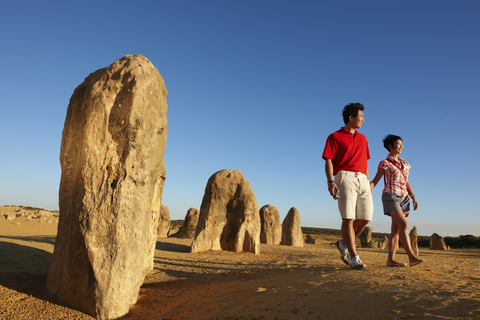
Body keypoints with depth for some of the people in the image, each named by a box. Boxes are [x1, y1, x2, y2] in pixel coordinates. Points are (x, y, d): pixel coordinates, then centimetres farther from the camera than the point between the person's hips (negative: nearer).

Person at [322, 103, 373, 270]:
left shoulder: (362, 138, 25)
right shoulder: (335, 137, 6)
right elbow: (328, 161, -2)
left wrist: (368, 182, 20)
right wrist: (330, 181, -16)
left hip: (362, 179, 6)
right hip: (345, 177, -6)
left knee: (366, 217, 0)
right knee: (348, 218, -10)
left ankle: (344, 243, 21)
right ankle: (354, 257, -7)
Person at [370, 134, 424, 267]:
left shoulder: (404, 163, 16)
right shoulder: (385, 163, -3)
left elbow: (406, 182, 20)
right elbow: (374, 181, -3)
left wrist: (413, 197, 12)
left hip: (403, 198, 7)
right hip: (391, 196, -7)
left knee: (396, 229, 2)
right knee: (404, 224, -20)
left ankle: (391, 259, 4)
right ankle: (411, 257, -23)